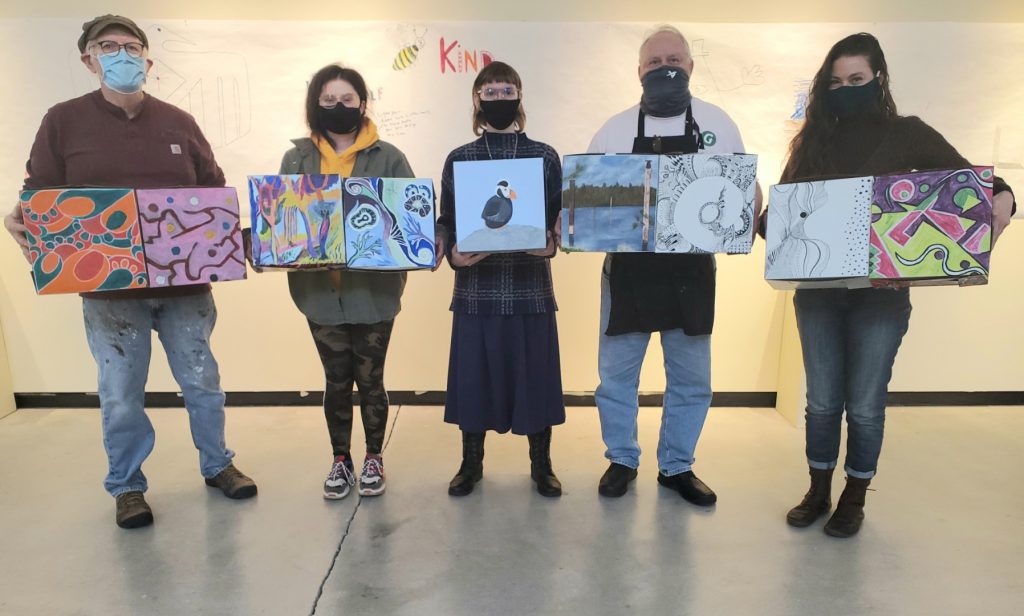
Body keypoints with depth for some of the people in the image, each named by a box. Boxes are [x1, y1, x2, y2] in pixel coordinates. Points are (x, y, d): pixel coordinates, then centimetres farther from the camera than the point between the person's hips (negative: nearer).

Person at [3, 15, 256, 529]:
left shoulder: (179, 122, 7)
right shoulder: (64, 121, 1)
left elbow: (215, 192, 10)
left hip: (185, 283, 2)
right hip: (109, 290, -1)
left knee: (202, 381, 12)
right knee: (121, 396, 9)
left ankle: (217, 465, 31)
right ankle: (127, 487, 29)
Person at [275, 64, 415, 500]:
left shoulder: (388, 158, 0)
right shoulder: (297, 159, 6)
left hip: (374, 289, -2)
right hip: (320, 289, 2)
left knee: (370, 379, 9)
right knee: (337, 381, 12)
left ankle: (374, 459, 29)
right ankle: (341, 461, 30)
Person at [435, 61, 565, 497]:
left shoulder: (545, 156, 6)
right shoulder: (459, 159, 6)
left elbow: (560, 218, 5)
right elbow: (446, 221, 5)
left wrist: (551, 245, -16)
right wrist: (452, 253, -15)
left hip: (530, 285, 0)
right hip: (477, 286, 1)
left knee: (534, 371, 6)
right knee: (474, 372, 7)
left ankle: (541, 464, 26)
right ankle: (471, 463, 27)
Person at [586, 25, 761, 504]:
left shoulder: (718, 125, 6)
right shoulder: (614, 131, 3)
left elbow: (748, 188, 10)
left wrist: (744, 227, -10)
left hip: (692, 273, 1)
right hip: (628, 271, -1)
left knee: (691, 380, 10)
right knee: (616, 374, 6)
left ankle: (676, 466, 29)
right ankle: (622, 460, 27)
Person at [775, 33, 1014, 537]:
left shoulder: (906, 134, 2)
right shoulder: (815, 139, 7)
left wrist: (1001, 200, -21)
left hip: (880, 292, -2)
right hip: (817, 290, 2)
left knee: (864, 404, 7)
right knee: (821, 400, 11)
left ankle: (854, 500, 26)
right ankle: (818, 493, 28)